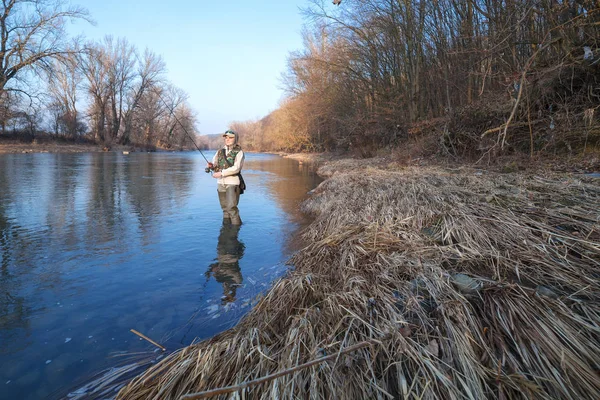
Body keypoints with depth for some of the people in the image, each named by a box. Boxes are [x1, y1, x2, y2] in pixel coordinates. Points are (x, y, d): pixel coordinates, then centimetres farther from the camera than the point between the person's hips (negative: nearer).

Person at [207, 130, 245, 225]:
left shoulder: (239, 152, -4)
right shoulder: (220, 151, 13)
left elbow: (236, 168, -15)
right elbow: (214, 164, 12)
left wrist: (221, 173, -19)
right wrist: (211, 166, -12)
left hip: (232, 182, -5)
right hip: (220, 182, 5)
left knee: (231, 207, -11)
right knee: (224, 207, 13)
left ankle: (236, 224, 0)